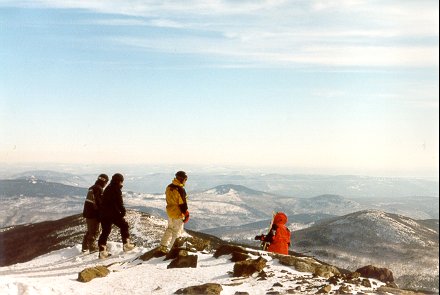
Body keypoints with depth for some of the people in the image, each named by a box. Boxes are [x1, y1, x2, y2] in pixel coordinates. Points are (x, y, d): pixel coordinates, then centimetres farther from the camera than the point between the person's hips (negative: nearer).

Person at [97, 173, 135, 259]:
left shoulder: (107, 189, 18)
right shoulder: (116, 189, -10)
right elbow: (119, 203, -15)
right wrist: (123, 211, -4)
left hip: (103, 214, 8)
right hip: (113, 213, -8)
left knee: (105, 231, 10)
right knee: (124, 225, 10)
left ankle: (102, 250, 4)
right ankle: (126, 244, 9)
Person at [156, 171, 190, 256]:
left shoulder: (169, 187, 1)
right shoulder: (180, 190, -23)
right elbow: (183, 204, -20)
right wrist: (186, 214, -10)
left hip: (170, 212, 7)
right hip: (178, 214, -7)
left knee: (169, 229, 21)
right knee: (177, 232, 6)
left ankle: (162, 248, 22)